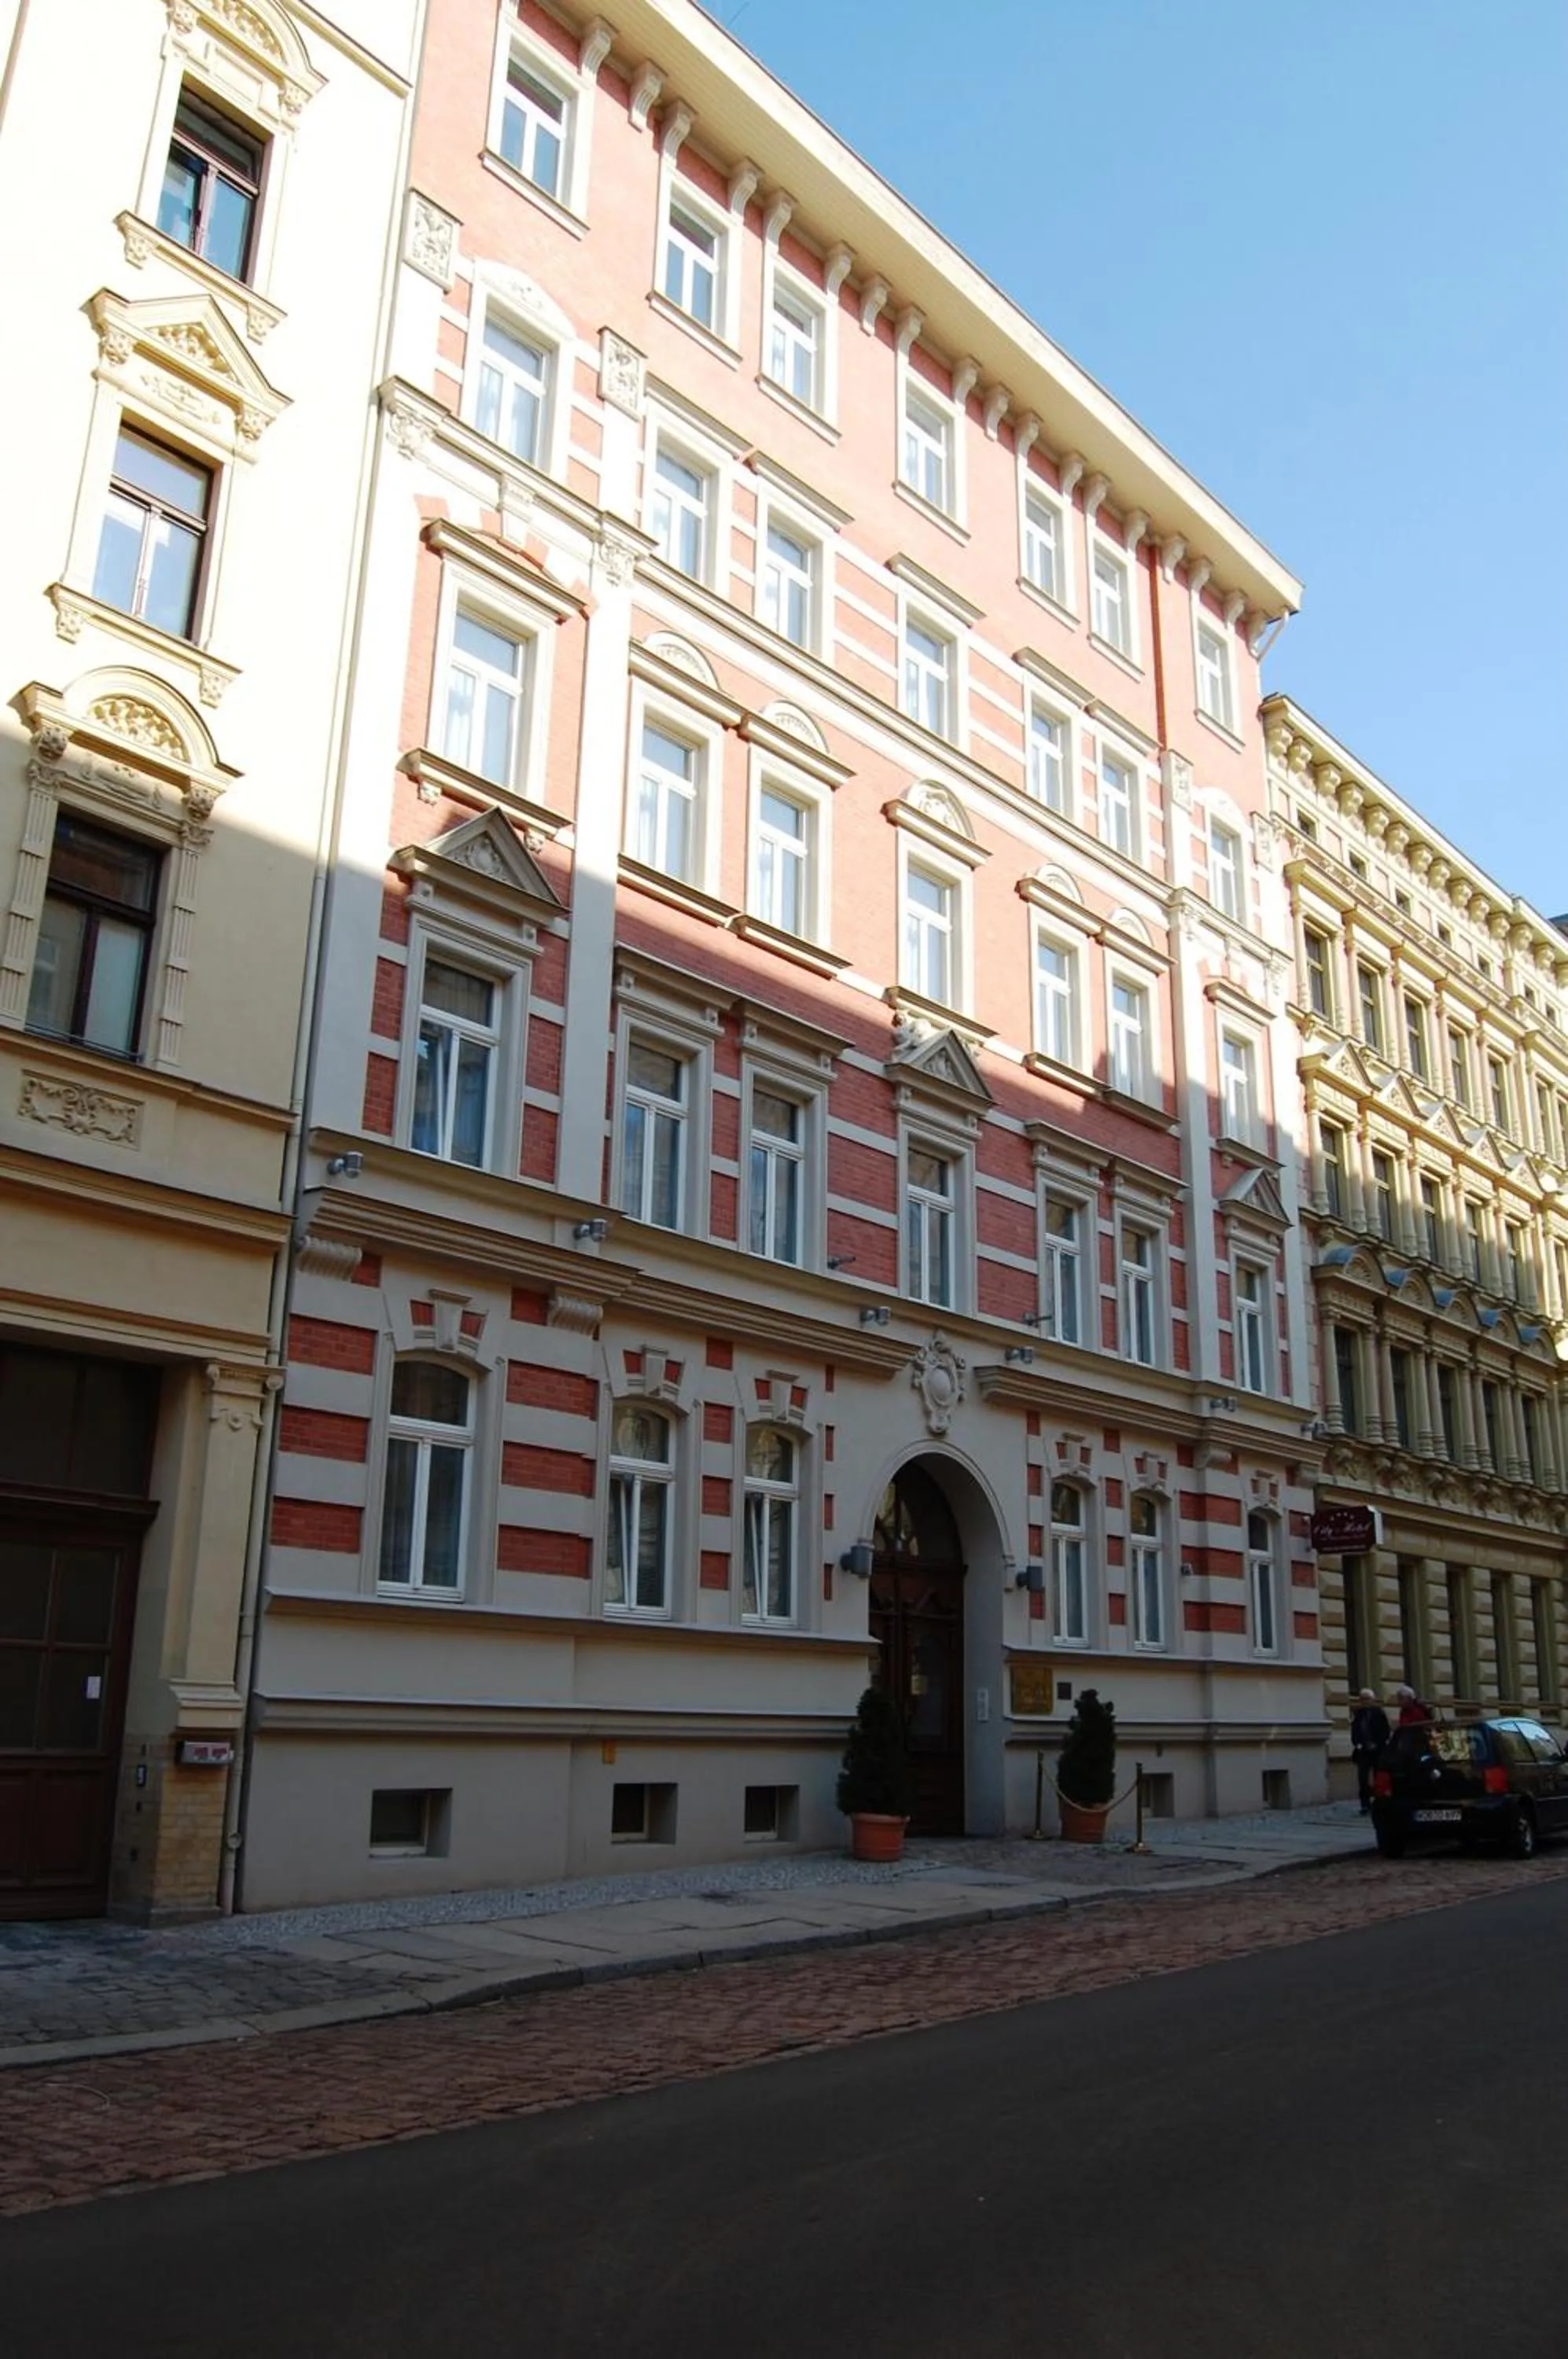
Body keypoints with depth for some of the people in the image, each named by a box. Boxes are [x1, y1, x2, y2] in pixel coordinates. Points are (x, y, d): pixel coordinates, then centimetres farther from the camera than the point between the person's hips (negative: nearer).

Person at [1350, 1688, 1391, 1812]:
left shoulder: (1379, 1713, -2)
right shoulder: (1358, 1714, 7)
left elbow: (1385, 1732, -3)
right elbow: (1354, 1731, 11)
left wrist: (1376, 1744, -11)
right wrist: (1357, 1744, -2)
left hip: (1377, 1750, -2)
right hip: (1363, 1750, 2)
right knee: (1363, 1778, -6)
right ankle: (1365, 1804, -2)